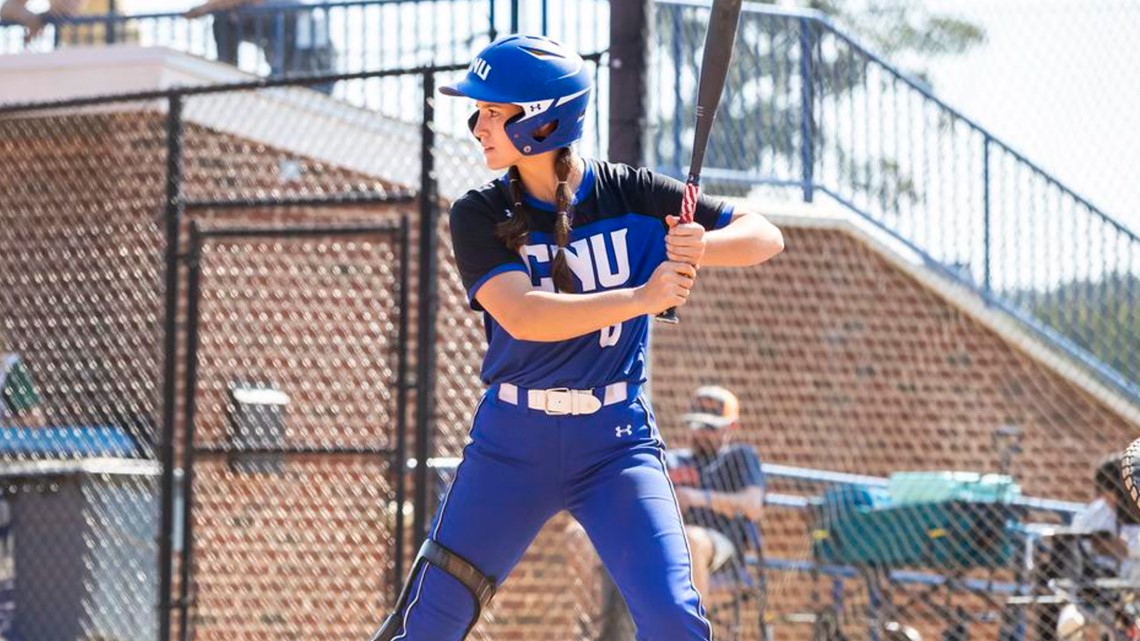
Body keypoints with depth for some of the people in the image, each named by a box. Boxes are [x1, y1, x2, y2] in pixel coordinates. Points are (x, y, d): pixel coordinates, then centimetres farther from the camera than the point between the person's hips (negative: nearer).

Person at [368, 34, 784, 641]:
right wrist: (642, 298, -33)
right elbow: (522, 316, -23)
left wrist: (701, 247, -26)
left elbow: (766, 236, -4)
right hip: (511, 444, 0)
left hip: (617, 441, 0)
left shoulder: (630, 194, -5)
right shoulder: (480, 215, -7)